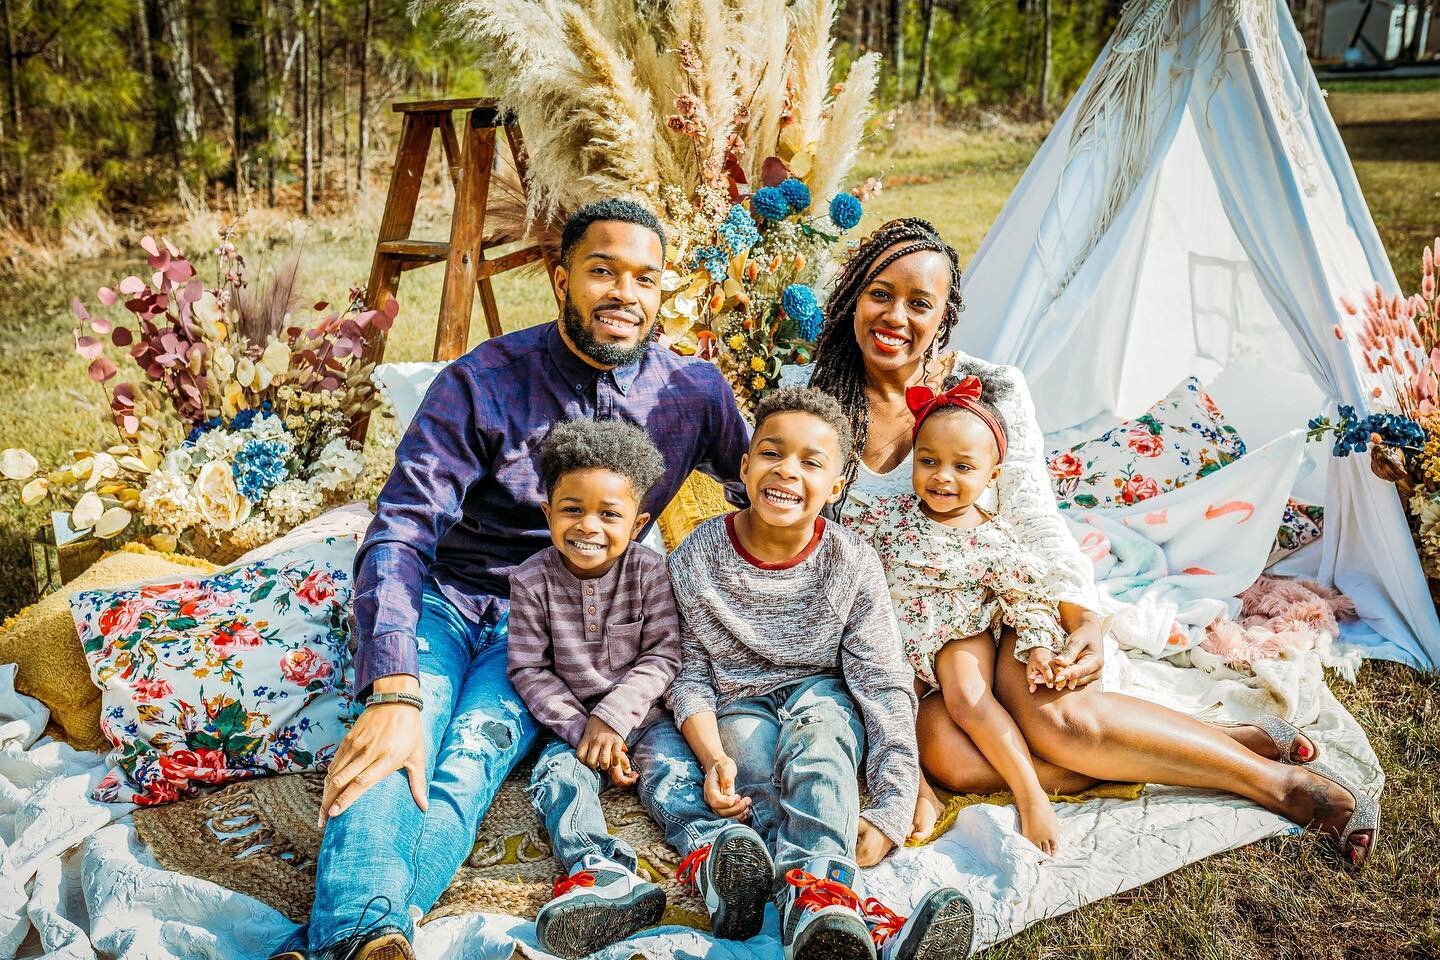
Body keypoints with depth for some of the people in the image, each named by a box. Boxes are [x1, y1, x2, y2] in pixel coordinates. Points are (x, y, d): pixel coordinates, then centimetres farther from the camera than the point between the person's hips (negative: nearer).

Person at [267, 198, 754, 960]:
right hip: (443, 601, 0)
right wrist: (392, 693, -34)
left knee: (473, 755, -30)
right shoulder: (485, 381, -9)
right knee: (396, 748, -32)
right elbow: (401, 531, -18)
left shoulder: (695, 394, 0)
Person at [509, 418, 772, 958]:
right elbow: (530, 670, -8)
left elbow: (664, 655, -11)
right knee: (559, 773, -26)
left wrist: (613, 716, -22)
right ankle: (602, 872, -50)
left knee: (670, 769, -24)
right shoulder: (533, 580, -8)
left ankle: (715, 850, -49)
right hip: (573, 717, 0)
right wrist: (581, 729, -18)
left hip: (645, 711, 0)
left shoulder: (649, 572, -9)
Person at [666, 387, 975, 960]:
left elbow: (884, 686, -12)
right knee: (755, 773, -32)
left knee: (814, 736, -35)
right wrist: (713, 756, -22)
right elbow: (689, 675, -3)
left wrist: (891, 811, -22)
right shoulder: (697, 559, -9)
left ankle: (809, 897, -56)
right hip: (738, 705, 0)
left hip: (823, 694, 0)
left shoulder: (854, 564, -10)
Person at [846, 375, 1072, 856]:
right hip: (894, 636, 2)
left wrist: (1038, 647, -15)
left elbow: (1026, 596, -3)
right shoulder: (888, 514, -5)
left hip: (961, 635, -2)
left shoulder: (995, 538, -8)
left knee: (968, 699, -25)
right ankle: (919, 792, -15)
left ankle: (1031, 794, -16)